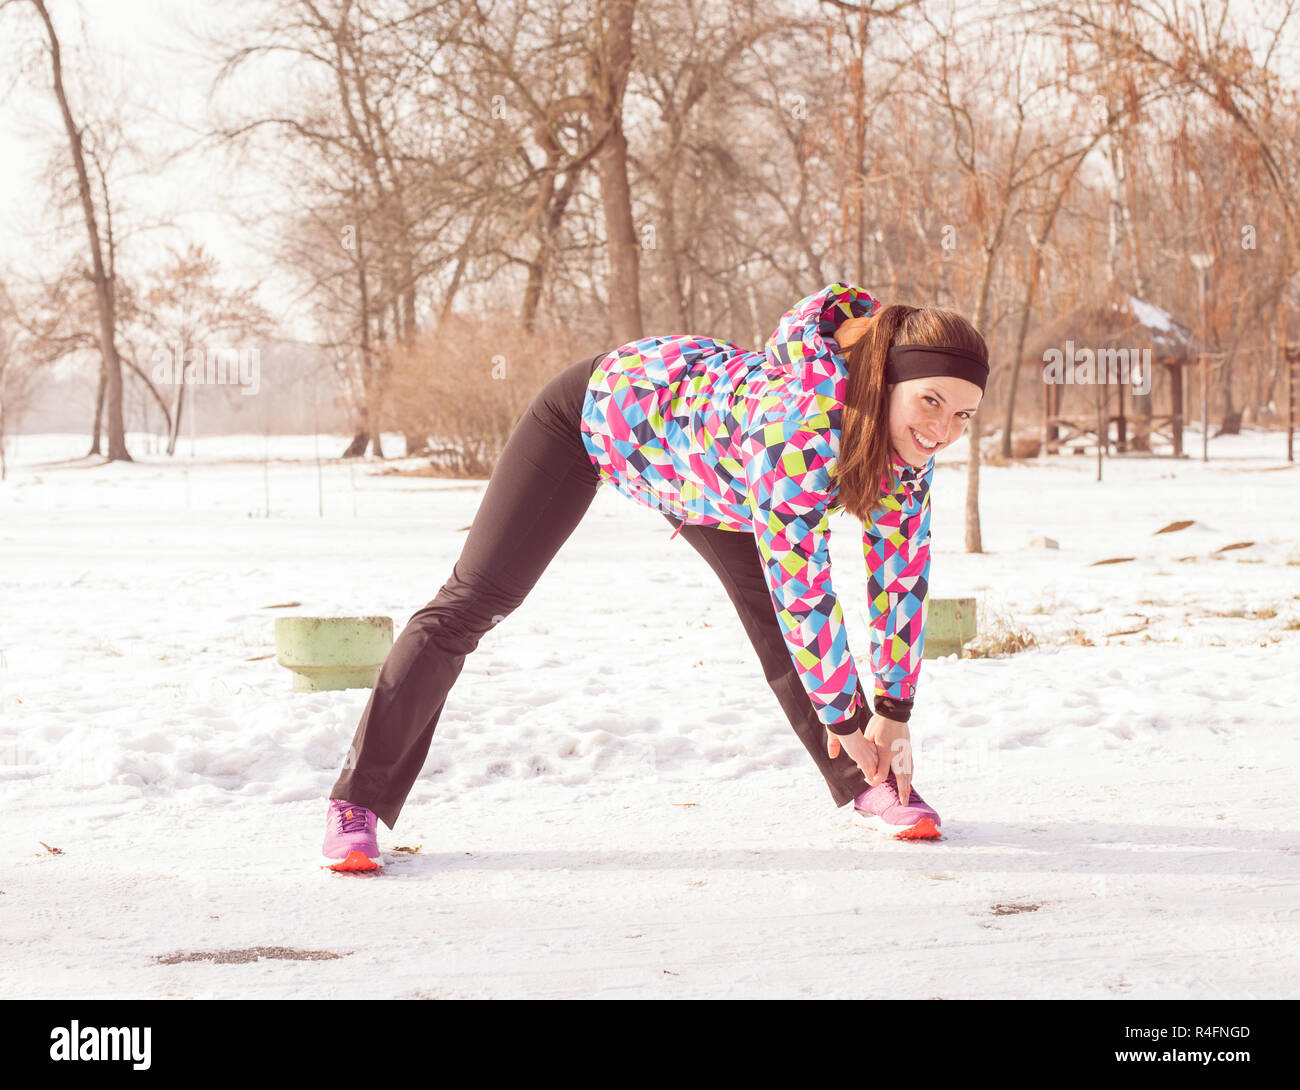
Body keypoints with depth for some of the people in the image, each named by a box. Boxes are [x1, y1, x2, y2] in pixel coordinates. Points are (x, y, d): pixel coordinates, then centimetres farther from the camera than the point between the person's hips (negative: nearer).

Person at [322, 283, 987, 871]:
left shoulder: (910, 438, -21)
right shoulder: (802, 421, -45)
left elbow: (901, 573, -9)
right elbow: (801, 587, -40)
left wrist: (894, 715, -7)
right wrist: (843, 718, -28)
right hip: (592, 412, -7)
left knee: (772, 615, -1)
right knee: (471, 604, -10)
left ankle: (867, 785, 15)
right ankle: (358, 804, -5)